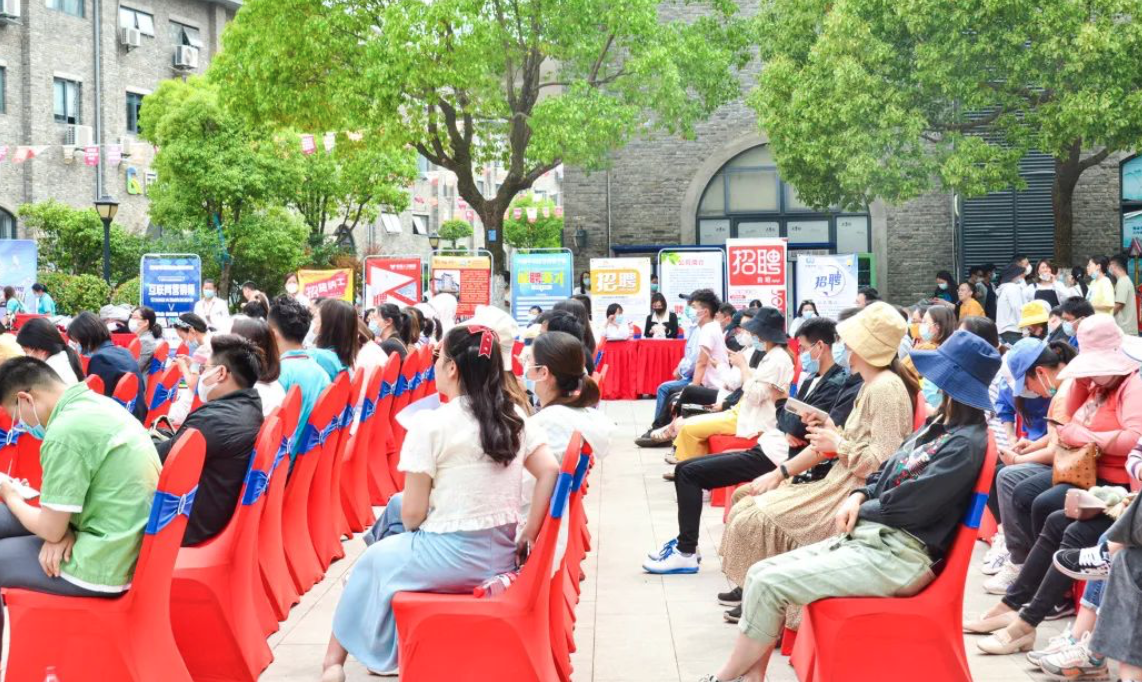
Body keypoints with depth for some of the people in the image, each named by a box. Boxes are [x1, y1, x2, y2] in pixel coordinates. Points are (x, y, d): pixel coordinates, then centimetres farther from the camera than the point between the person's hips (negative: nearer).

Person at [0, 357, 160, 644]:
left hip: (102, 566, -9)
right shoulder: (98, 404, 6)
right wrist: (66, 529, -2)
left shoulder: (64, 432, -22)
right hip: (129, 546, 9)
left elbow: (51, 531, -15)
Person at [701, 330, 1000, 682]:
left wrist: (859, 510, -2)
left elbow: (906, 505, -18)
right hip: (869, 535, 10)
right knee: (760, 573, -2)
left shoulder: (967, 444, -14)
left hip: (899, 554, -10)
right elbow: (887, 474, 20)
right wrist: (858, 496, 0)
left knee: (770, 584, -19)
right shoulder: (939, 427, 16)